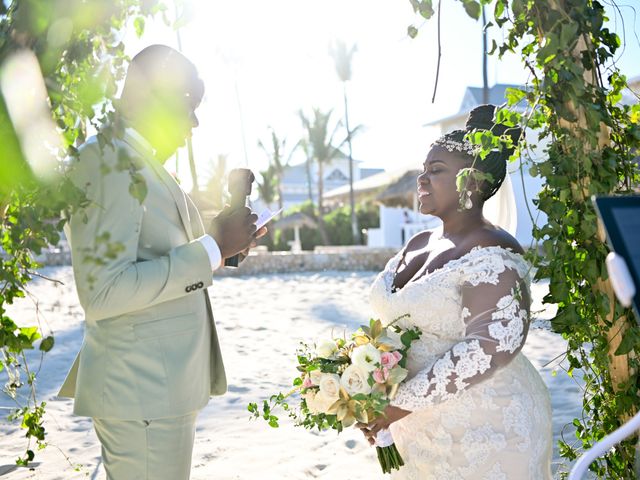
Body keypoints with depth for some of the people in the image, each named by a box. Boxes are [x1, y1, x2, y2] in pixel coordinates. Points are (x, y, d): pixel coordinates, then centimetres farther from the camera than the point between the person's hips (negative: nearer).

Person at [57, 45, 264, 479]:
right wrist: (211, 247, -20)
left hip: (168, 383, 10)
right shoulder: (107, 157, -15)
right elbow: (102, 293, -24)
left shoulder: (149, 165, 16)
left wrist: (221, 243, 8)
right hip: (142, 394, -10)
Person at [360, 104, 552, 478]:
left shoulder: (492, 257, -18)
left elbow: (492, 345, -27)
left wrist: (401, 403, -24)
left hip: (483, 433, -7)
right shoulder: (418, 245, 7)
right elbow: (391, 321, 14)